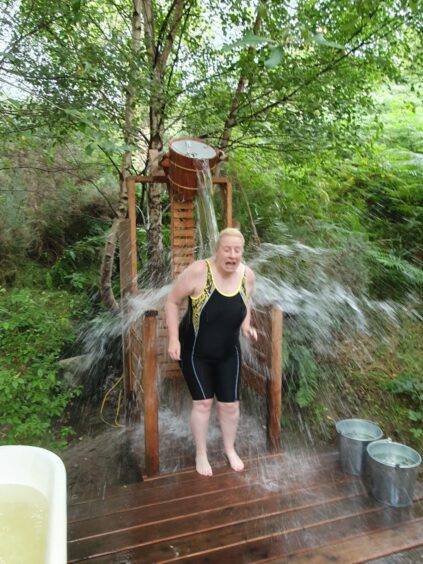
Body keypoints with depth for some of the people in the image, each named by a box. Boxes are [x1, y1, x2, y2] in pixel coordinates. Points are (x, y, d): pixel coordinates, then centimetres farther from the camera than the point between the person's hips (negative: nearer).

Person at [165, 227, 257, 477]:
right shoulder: (198, 271, -24)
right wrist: (174, 339, -19)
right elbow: (172, 302, -14)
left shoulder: (248, 276, -10)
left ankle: (230, 449, 37)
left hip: (228, 353, 4)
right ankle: (201, 454, 28)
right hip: (195, 351, -3)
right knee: (203, 402, 3)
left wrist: (246, 325, -8)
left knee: (231, 404, 10)